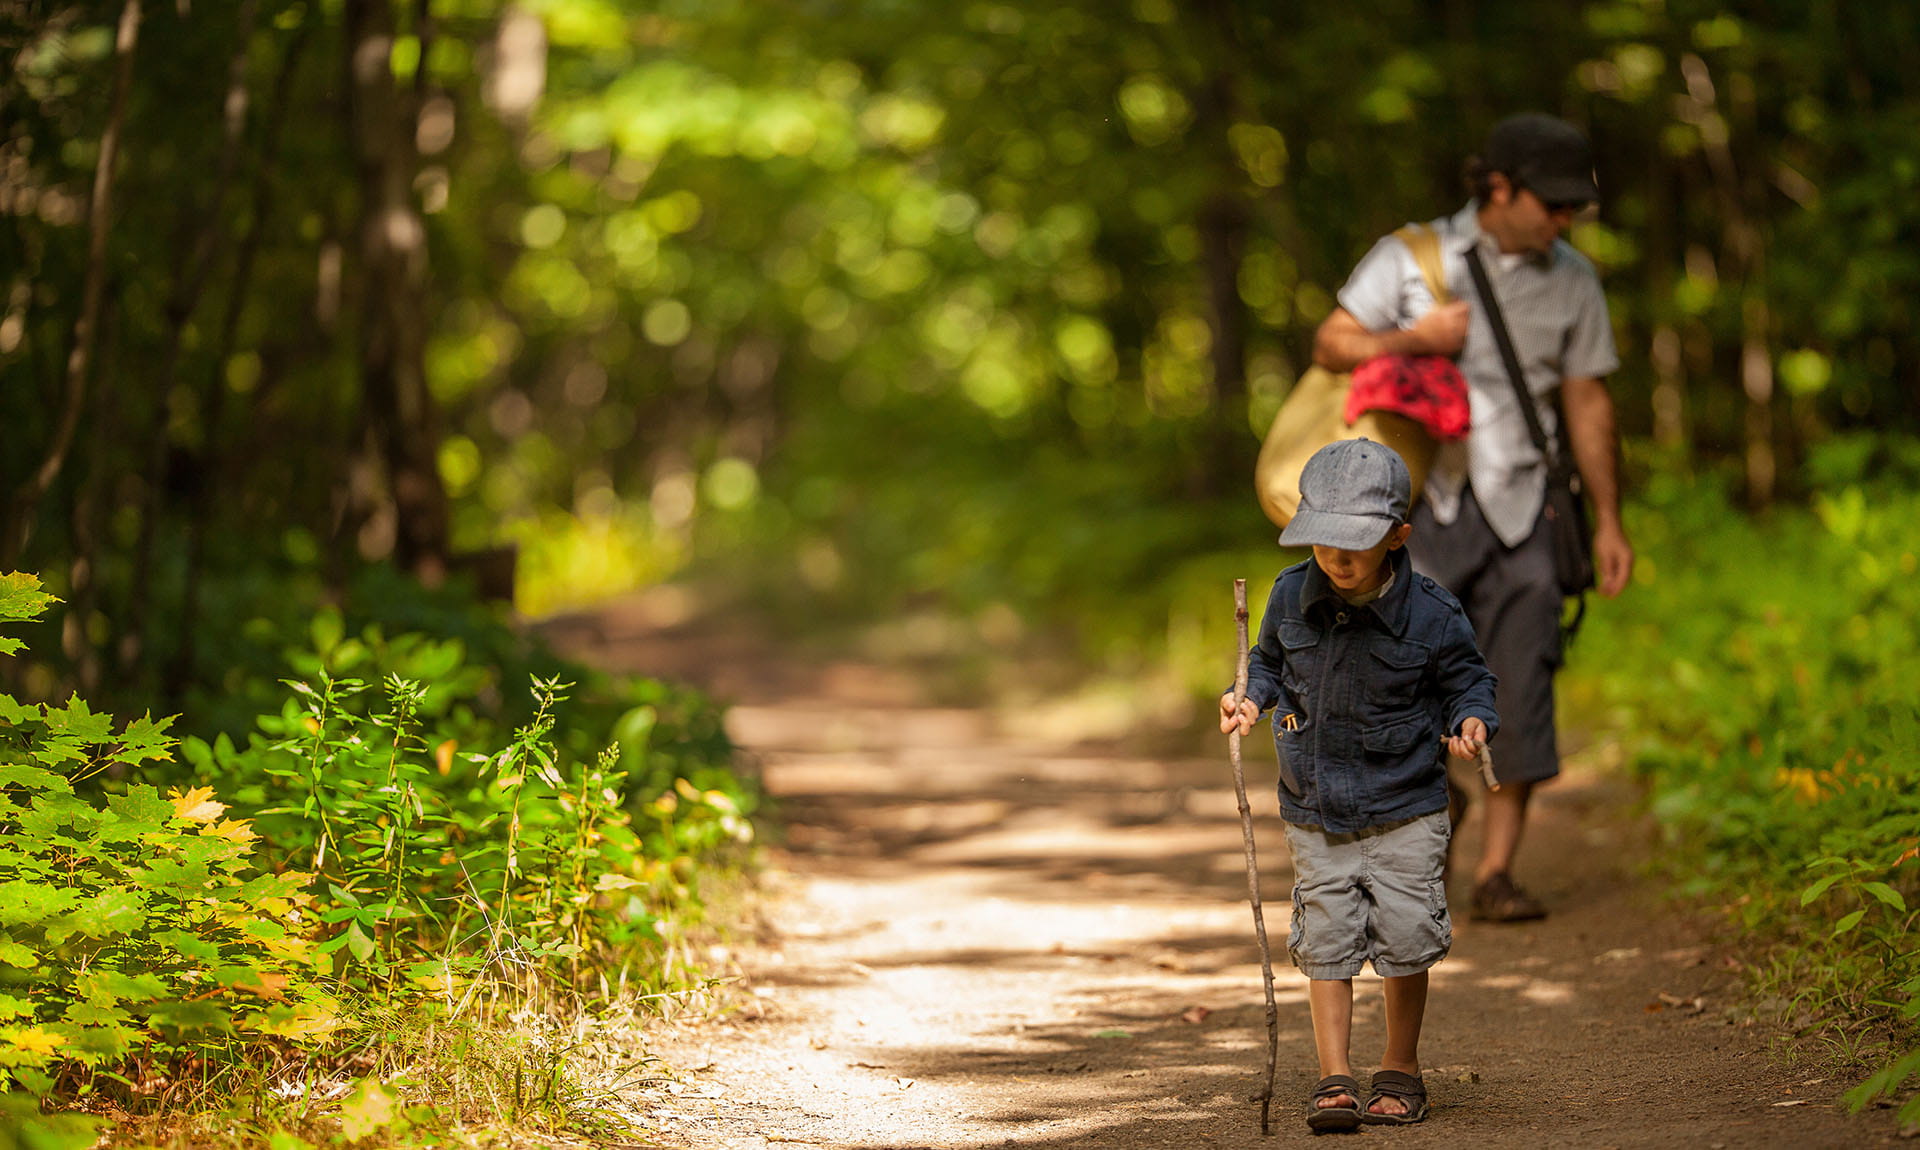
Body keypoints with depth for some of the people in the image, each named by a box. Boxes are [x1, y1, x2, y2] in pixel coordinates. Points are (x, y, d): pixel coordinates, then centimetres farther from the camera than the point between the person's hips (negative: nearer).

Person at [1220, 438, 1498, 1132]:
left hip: (1404, 812, -2)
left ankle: (1401, 1070, 20)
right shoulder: (1292, 595, -4)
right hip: (1314, 813, 3)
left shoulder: (1431, 614, -14)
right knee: (1326, 941, 1)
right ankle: (1334, 1079, 7)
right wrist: (1251, 699, -4)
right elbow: (1270, 661, 15)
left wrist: (1471, 721, -19)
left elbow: (1466, 679, 1)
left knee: (1404, 939, 1)